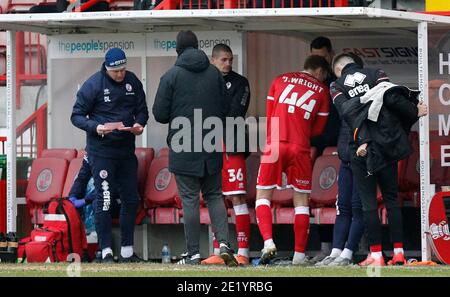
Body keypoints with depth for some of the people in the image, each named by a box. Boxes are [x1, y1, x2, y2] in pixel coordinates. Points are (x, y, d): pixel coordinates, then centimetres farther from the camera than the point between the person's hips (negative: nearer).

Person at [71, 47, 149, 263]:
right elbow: (77, 116, -8)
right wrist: (97, 128, -25)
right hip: (101, 150, -5)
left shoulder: (133, 82, 3)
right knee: (104, 199, -6)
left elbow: (142, 110, 12)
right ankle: (106, 252, -1)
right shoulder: (93, 84, -11)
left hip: (126, 150, 5)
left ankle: (127, 251, 18)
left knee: (130, 199, 9)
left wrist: (139, 124, -10)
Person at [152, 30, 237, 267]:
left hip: (183, 149, -3)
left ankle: (194, 254, 2)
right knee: (214, 196, 14)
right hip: (212, 150, 3)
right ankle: (224, 242, -3)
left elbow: (160, 114, -7)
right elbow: (225, 108, 7)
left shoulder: (171, 76, -8)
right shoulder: (214, 73, 2)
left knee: (190, 200, 2)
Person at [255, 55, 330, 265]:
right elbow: (318, 130, 13)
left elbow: (269, 116, 16)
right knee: (301, 201, 9)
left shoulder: (280, 80, 14)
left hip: (274, 145, 0)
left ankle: (268, 241, -10)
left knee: (263, 195, 11)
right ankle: (299, 254, 6)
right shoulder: (322, 91, 12)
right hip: (300, 149, 0)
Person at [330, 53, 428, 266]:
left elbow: (347, 113, -7)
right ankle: (398, 254, 4)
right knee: (392, 199, 9)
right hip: (387, 144, 2)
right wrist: (415, 112, 4)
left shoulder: (337, 86, 9)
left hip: (362, 148, -2)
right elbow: (393, 99, -6)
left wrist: (362, 141, -16)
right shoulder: (376, 74, 11)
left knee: (368, 202, 2)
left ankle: (376, 256, -4)